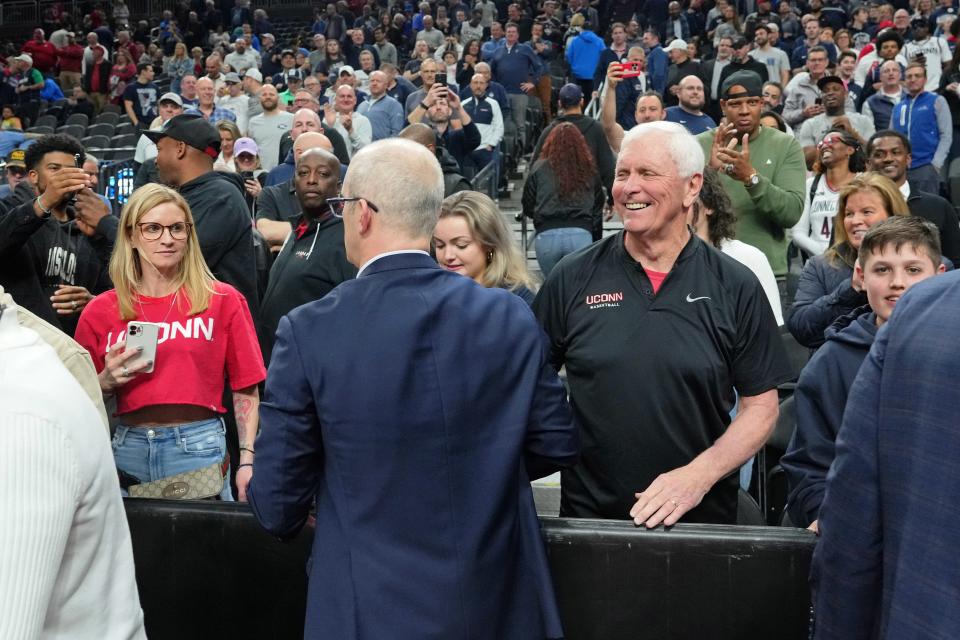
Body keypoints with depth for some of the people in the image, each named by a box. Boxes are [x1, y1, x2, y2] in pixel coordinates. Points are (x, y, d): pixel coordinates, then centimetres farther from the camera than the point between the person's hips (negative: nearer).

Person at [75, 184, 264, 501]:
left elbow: (245, 391, 2)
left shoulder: (223, 300, 1)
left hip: (198, 448, -2)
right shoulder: (100, 311, 5)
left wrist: (247, 460, -5)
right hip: (127, 450, 2)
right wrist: (108, 380, -8)